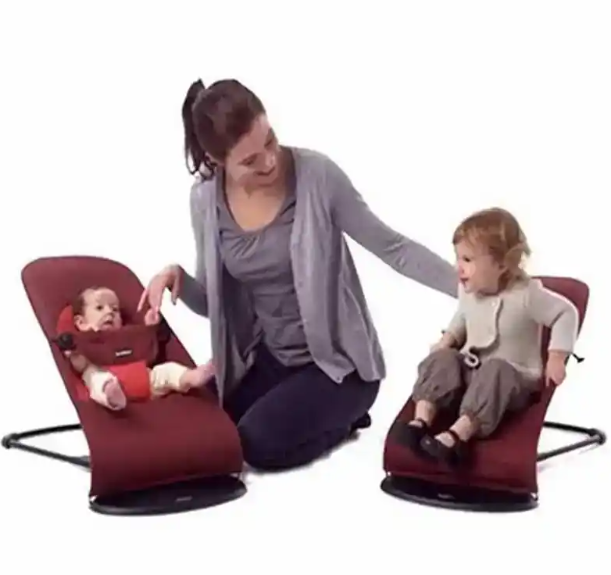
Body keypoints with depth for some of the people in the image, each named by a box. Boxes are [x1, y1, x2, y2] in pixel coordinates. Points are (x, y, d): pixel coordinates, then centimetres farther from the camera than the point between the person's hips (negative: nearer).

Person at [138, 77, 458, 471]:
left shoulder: (316, 175, -20)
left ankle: (339, 421, 10)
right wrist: (177, 277, -17)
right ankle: (327, 417, 20)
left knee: (260, 444, -21)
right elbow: (213, 301, 4)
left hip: (338, 359, -5)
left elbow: (393, 248, -13)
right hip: (269, 357, 6)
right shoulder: (206, 199, -6)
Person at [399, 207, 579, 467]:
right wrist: (447, 340, 5)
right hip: (470, 368, 5)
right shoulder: (468, 290, -1)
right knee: (442, 358, -22)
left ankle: (457, 435, -52)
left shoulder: (527, 294, -19)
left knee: (494, 372, -38)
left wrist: (556, 358, -17)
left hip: (513, 376, -5)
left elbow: (566, 314, -11)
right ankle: (422, 421, -36)